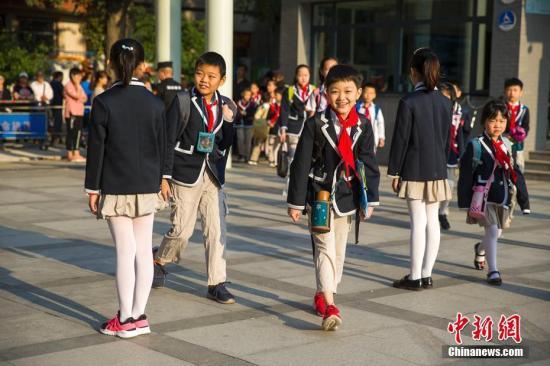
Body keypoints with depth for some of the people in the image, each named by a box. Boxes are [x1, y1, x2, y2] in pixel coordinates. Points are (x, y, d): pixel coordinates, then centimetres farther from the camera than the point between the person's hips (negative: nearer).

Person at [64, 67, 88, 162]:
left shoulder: (79, 86, 19)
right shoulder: (68, 86, -8)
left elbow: (84, 98, 14)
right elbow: (77, 96, -19)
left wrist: (81, 99, -8)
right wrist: (77, 84, -15)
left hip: (79, 113, 9)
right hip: (71, 113, -9)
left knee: (78, 133, 8)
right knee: (71, 133, -7)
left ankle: (76, 154, 13)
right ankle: (70, 154, -5)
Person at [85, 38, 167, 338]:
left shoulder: (104, 102, -9)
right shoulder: (154, 103, 1)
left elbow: (96, 148, -8)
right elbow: (161, 147, 6)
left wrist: (92, 188, -1)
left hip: (116, 188, -3)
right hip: (147, 187, 3)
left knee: (125, 251, 0)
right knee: (144, 250, 8)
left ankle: (126, 319, 7)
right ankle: (139, 316, 15)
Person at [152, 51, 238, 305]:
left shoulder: (225, 105, 6)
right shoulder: (183, 102, -8)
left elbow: (225, 144, 8)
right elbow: (168, 141, -8)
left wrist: (229, 121, -9)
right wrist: (164, 176, -10)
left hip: (211, 174, 4)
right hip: (186, 173, -4)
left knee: (214, 229, 3)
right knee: (182, 229, -1)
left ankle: (216, 284, 9)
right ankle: (159, 261, 28)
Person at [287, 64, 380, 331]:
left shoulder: (363, 126, 0)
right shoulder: (315, 124, -9)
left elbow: (368, 164, 6)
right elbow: (301, 164, -7)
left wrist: (370, 199, 4)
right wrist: (296, 201, -7)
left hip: (347, 197, 4)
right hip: (319, 194, -4)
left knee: (338, 249, 13)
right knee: (325, 248, -12)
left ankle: (322, 294, 30)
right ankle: (329, 306, -18)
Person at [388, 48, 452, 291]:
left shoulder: (408, 102, -11)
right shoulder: (445, 102, 5)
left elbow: (401, 139, -10)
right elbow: (447, 139, 11)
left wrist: (394, 171, -4)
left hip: (414, 170, -5)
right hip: (437, 170, 5)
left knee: (418, 222, -3)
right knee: (432, 221, 9)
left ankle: (415, 277, 3)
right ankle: (426, 275, 16)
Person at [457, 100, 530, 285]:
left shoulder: (508, 145, 6)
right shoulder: (476, 146, -8)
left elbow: (516, 173, 10)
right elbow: (466, 176, -6)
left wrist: (524, 200, 8)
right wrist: (465, 203, -8)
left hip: (504, 198, 5)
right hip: (484, 198, -5)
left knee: (496, 233, 15)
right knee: (492, 231, -11)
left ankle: (480, 249, 47)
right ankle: (493, 270, 1)